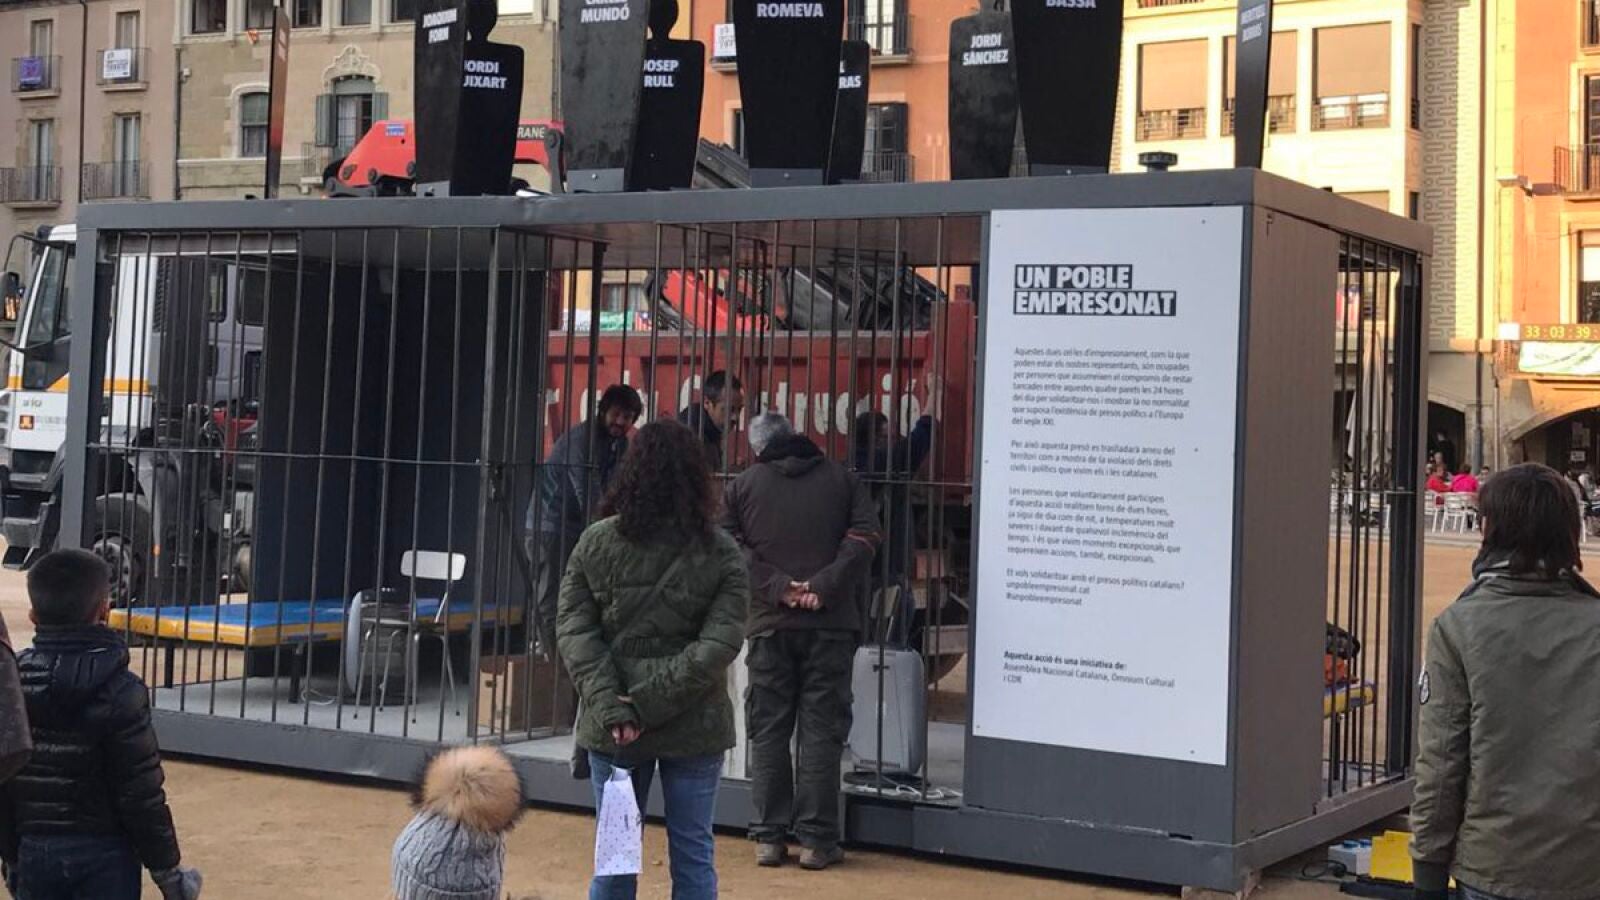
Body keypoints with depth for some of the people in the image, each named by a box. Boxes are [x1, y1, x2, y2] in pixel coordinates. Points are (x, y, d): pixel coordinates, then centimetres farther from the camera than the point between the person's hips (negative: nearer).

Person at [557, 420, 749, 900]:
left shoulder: (595, 543, -1)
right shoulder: (722, 554, -6)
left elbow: (575, 631, -7)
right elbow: (718, 644, -13)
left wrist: (611, 706, -11)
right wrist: (649, 704, -13)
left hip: (610, 729, 1)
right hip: (694, 726, -1)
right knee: (692, 856, 9)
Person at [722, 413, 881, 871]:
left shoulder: (743, 486, 8)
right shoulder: (842, 480, 9)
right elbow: (864, 537, -4)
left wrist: (776, 588, -9)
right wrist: (825, 586, -10)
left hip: (769, 623, 0)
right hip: (831, 623, 0)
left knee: (768, 730, 7)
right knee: (821, 729, 2)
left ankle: (769, 836, 9)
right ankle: (816, 838, 1)